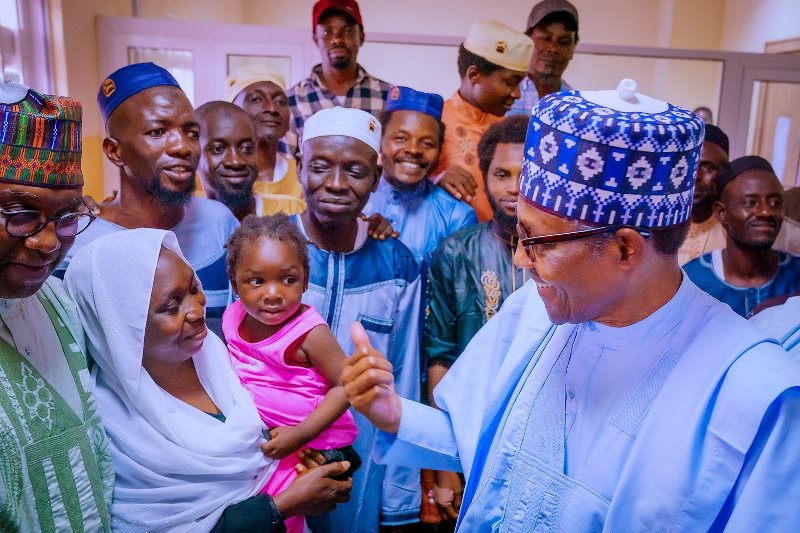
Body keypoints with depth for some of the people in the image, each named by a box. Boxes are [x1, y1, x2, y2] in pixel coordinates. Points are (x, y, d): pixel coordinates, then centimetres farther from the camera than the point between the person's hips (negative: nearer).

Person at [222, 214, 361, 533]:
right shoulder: (234, 317, -7)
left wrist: (301, 434, -25)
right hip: (255, 436, 6)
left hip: (311, 444, -6)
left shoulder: (310, 333, -25)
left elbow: (345, 385, -21)